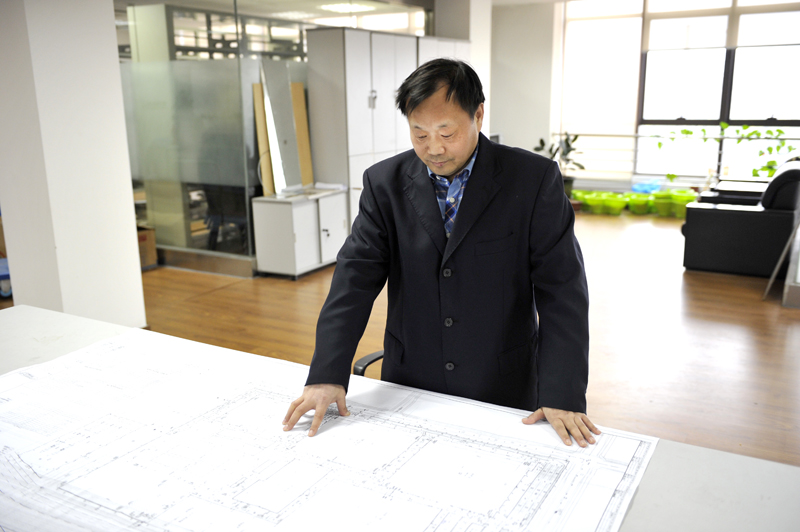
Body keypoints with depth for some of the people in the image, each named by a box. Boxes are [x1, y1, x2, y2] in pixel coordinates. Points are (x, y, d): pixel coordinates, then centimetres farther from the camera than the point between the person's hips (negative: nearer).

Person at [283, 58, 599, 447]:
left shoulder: (534, 179, -9)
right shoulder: (385, 183, -2)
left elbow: (562, 289, -12)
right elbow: (356, 276, -7)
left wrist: (563, 396, -19)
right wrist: (327, 375, -17)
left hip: (504, 394, -1)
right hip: (409, 388, 2)